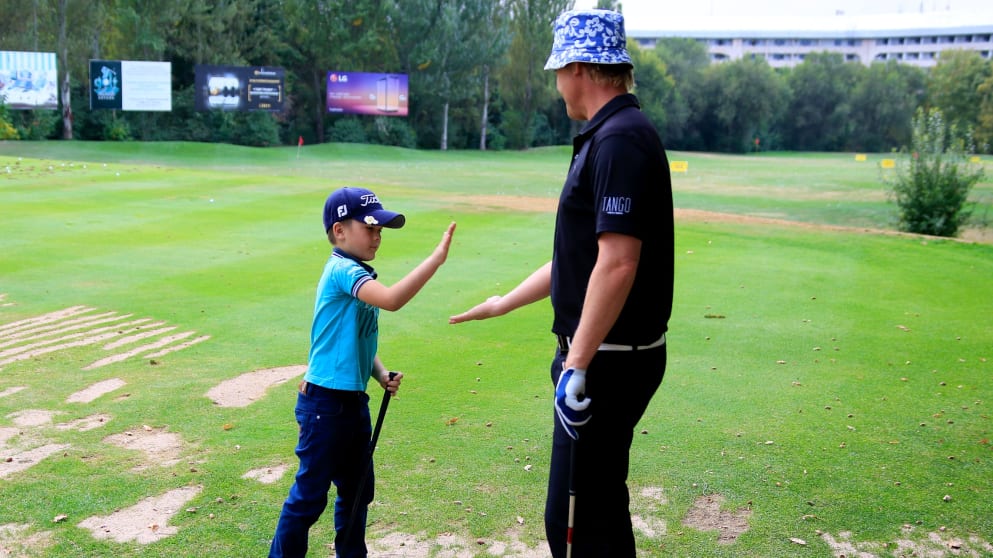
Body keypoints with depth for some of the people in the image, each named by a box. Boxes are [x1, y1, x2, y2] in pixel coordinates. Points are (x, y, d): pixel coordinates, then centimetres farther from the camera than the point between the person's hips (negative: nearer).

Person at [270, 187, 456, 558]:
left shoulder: (359, 276, 10)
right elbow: (391, 299, -36)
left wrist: (382, 375, 1)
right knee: (310, 495, 4)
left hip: (354, 401, 9)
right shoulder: (343, 270, -19)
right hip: (325, 403, -9)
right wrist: (437, 257, -35)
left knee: (357, 490, 20)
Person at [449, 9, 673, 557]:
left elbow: (617, 263, -25)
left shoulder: (620, 141, -18)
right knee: (597, 505, 21)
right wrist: (504, 303, 29)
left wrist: (577, 363, -23)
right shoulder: (605, 137, 15)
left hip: (607, 361, -10)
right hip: (603, 354, 10)